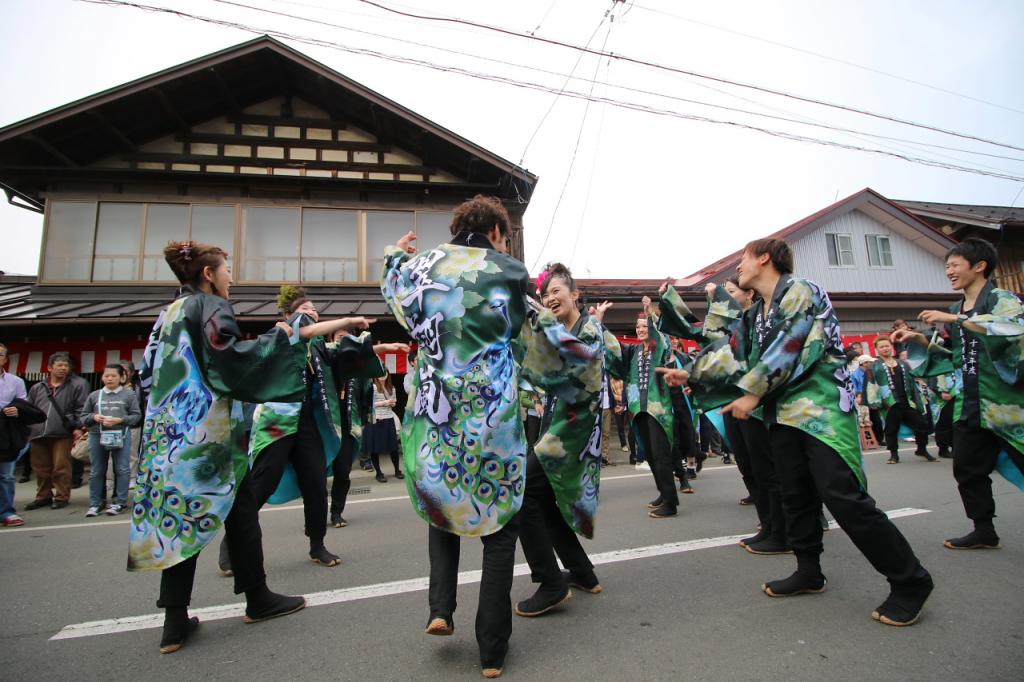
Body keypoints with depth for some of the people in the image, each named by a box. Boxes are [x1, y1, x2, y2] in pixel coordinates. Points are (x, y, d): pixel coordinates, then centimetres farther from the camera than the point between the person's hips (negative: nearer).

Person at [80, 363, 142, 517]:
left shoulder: (129, 394, 2)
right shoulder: (94, 395, 10)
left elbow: (136, 416, -1)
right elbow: (82, 418, 13)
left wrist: (120, 420, -15)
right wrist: (93, 417, -7)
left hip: (121, 435, -3)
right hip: (97, 435, 3)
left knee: (122, 469, 0)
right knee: (97, 471, 9)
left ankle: (119, 502, 8)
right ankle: (95, 503, 19)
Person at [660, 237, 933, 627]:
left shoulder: (801, 292, -8)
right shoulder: (755, 314, 17)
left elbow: (790, 349, -18)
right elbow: (732, 354, 16)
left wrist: (753, 394, -17)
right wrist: (691, 374, 13)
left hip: (821, 408, -8)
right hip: (784, 413, 8)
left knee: (843, 497, -11)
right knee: (795, 496, 11)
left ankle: (909, 582, 5)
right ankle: (809, 572, 25)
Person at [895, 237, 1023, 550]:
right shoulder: (955, 310, 13)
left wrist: (954, 319, -28)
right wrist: (919, 341, 3)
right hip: (970, 402, 6)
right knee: (967, 468, 6)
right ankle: (984, 530, 18)